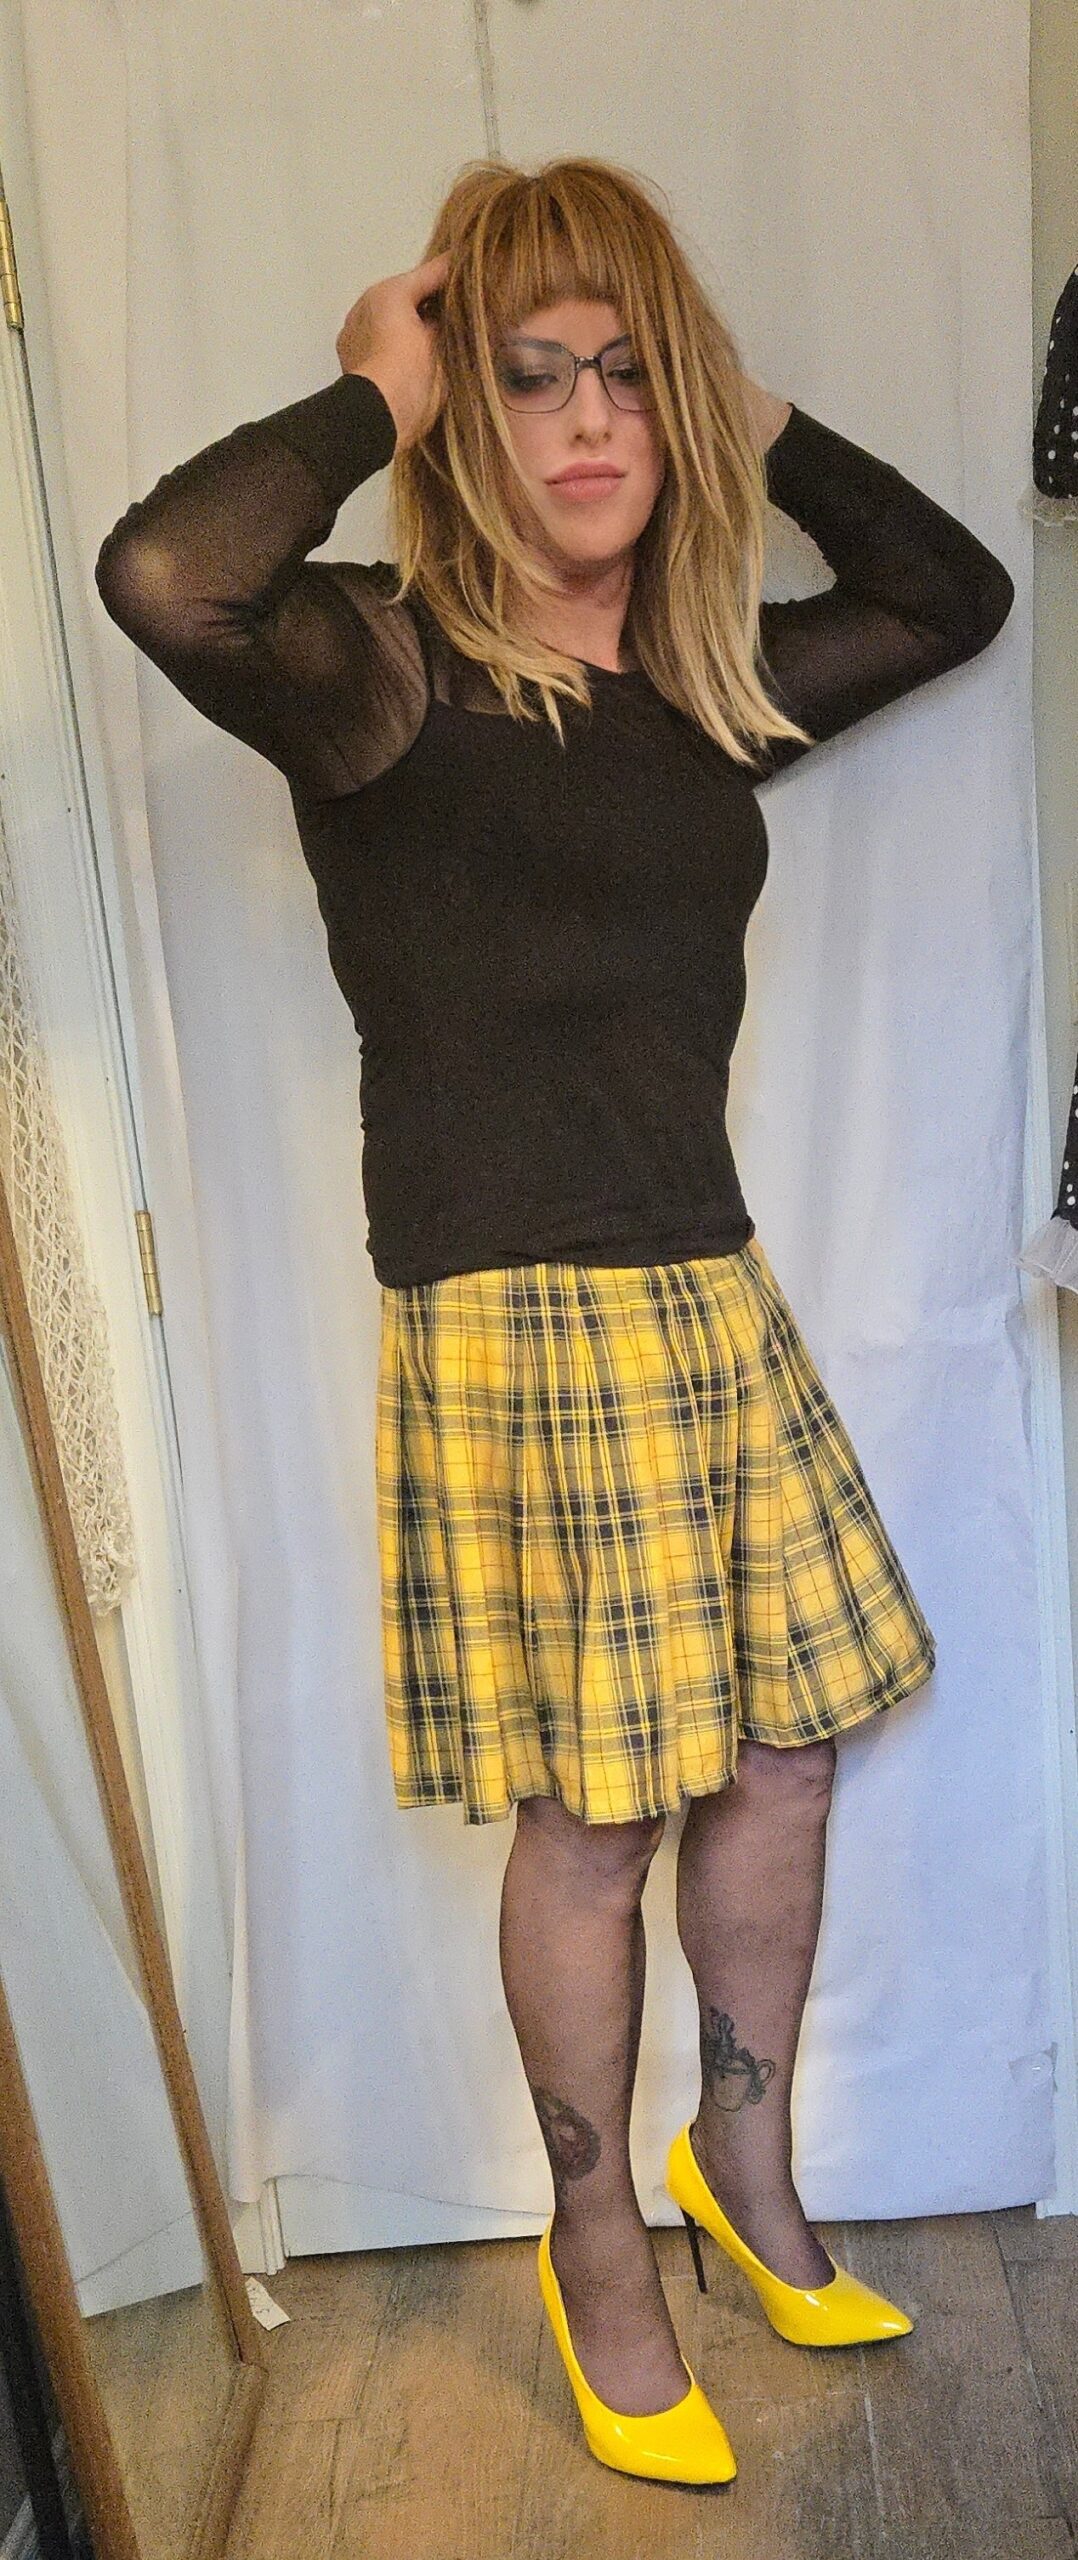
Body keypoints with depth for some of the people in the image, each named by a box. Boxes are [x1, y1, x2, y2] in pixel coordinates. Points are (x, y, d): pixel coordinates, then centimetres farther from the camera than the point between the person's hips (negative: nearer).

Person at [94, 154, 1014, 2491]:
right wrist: (378, 393, -12)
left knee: (781, 1759, 14)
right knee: (587, 1829, 4)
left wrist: (748, 417, 12)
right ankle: (600, 2250, 31)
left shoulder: (708, 689, 11)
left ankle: (744, 2161, 40)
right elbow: (161, 575, -29)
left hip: (715, 1308, 7)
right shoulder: (387, 670, -7)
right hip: (511, 1332, -6)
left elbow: (954, 593, 24)